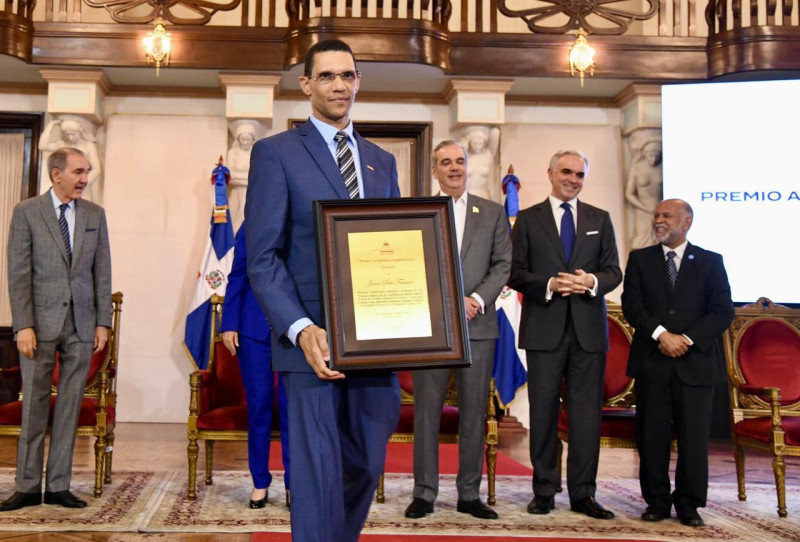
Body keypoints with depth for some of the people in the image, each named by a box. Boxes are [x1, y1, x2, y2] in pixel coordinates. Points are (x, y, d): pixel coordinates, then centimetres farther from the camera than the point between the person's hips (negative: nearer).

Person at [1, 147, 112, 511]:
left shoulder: (95, 214, 9)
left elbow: (102, 272, 8)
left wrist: (103, 322, 3)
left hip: (81, 324, 3)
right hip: (41, 322, -2)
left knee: (70, 406, 5)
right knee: (34, 405, 3)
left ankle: (58, 486, 13)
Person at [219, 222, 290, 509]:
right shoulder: (251, 228, 7)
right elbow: (237, 279, 7)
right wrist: (229, 324, -1)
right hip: (255, 329, 1)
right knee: (258, 405, 5)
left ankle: (293, 482, 12)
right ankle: (260, 482, 17)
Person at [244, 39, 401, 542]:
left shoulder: (383, 161, 17)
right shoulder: (276, 153, 1)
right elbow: (262, 256, -6)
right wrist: (301, 329, -19)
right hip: (314, 340, -5)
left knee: (367, 465, 13)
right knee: (319, 470, -2)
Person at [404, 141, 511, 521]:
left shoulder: (493, 213, 10)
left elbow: (503, 264, 5)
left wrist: (476, 299, -10)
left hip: (478, 325, 1)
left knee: (474, 413, 5)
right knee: (426, 411, 2)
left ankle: (470, 494, 15)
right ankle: (424, 493, 10)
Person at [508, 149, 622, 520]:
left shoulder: (600, 220, 13)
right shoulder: (528, 219, 7)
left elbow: (614, 272, 8)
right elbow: (515, 273, 1)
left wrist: (592, 281, -13)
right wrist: (549, 285, -15)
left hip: (589, 328, 2)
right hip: (544, 329, -1)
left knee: (586, 412, 3)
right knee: (543, 412, 4)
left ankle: (583, 494, 11)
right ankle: (544, 491, 14)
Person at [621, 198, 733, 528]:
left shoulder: (710, 262, 8)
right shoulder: (640, 259, 11)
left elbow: (723, 312, 0)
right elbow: (631, 305, 0)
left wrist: (687, 339, -12)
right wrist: (661, 335, -14)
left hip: (696, 361, -1)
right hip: (652, 361, 1)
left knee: (694, 436, 1)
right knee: (652, 435, 2)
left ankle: (689, 505, 13)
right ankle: (657, 502, 13)